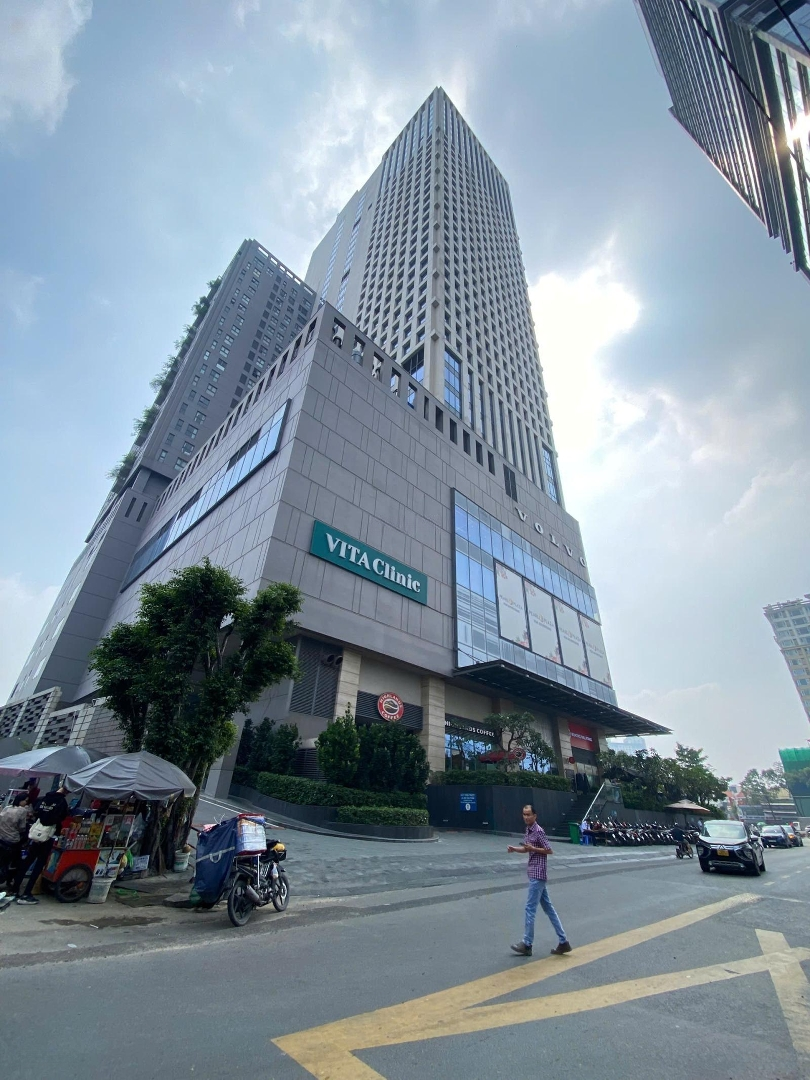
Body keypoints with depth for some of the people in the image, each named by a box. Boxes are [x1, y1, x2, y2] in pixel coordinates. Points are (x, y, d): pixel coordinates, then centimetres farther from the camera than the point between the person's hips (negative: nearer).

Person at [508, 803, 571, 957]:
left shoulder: (539, 831, -18)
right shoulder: (528, 830, 9)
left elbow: (549, 851, -15)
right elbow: (526, 849, 18)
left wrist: (533, 848, -22)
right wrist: (514, 849, 1)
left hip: (538, 874, -9)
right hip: (535, 873, 9)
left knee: (530, 908, 0)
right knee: (548, 907, 15)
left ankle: (527, 944, 12)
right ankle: (563, 942, 23)